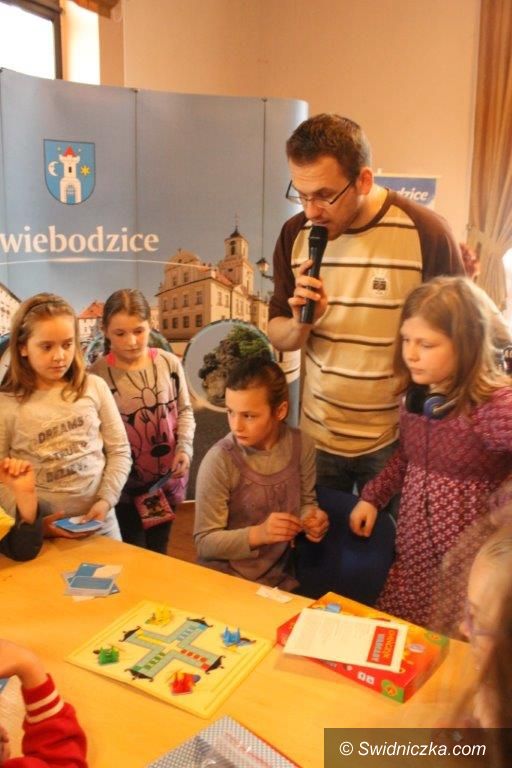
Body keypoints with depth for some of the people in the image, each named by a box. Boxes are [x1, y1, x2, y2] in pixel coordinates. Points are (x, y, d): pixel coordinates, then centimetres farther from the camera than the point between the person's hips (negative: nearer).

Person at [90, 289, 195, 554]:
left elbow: (184, 411, 4)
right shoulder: (97, 374, -14)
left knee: (159, 552, 21)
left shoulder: (170, 363, -6)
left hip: (167, 478, 3)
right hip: (125, 484, -2)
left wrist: (184, 448, -10)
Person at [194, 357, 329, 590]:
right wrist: (258, 534, -27)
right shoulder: (219, 461, -20)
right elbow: (205, 542, -13)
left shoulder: (302, 445, -8)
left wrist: (311, 518, -11)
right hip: (224, 582, -3)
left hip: (280, 578, 3)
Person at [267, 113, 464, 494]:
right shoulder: (295, 234, -4)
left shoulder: (426, 233, -17)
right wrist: (300, 323, -18)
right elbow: (278, 336, 5)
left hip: (397, 440, -3)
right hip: (316, 436, 4)